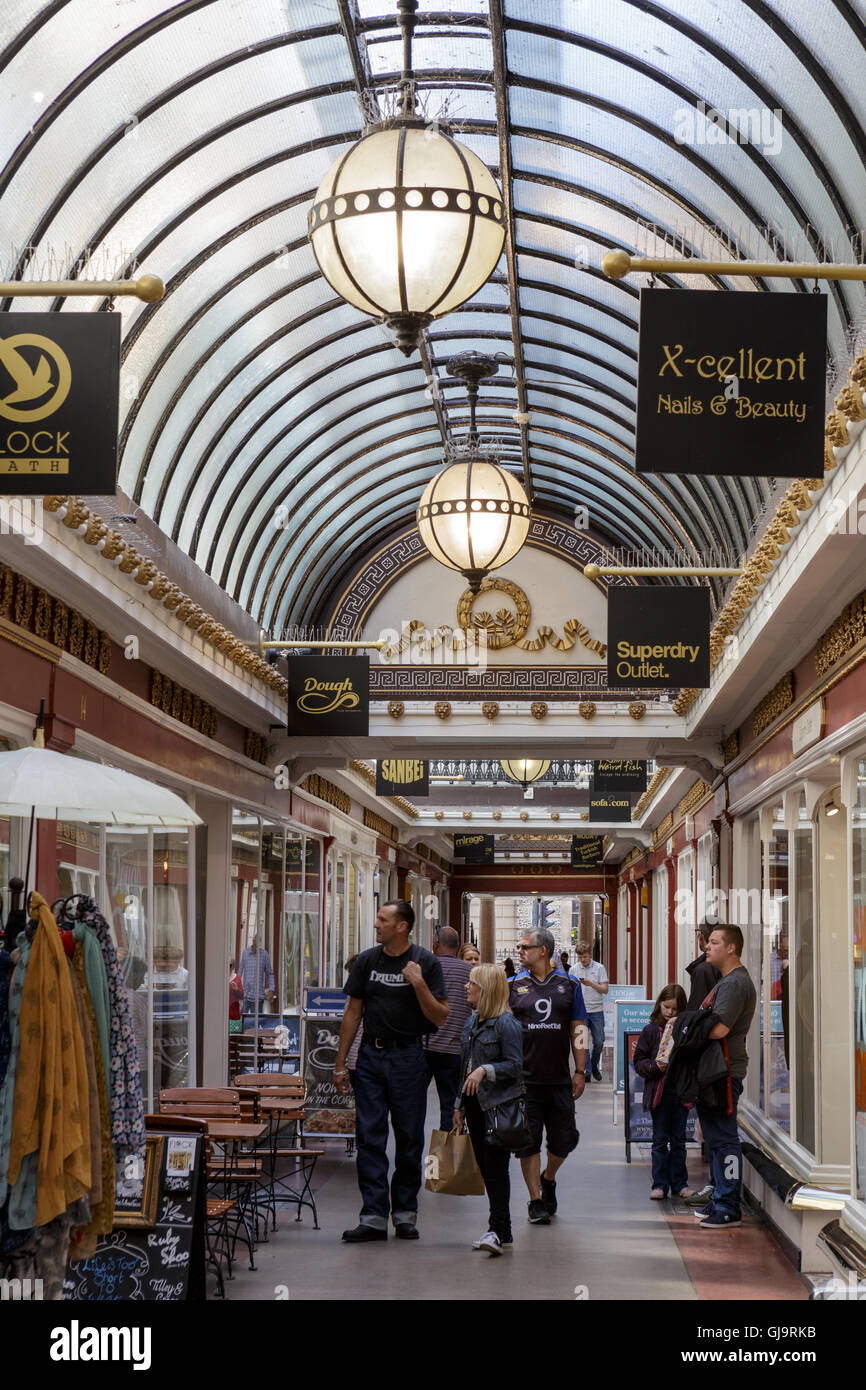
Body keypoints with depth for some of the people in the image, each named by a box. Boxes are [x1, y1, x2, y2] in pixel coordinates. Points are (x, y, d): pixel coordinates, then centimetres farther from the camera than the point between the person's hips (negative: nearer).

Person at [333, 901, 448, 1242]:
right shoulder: (367, 961, 6)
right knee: (369, 1138, -1)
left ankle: (405, 1213, 16)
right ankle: (374, 1217, 0)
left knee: (409, 1138, 4)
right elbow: (353, 1012, 10)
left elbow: (440, 1018, -5)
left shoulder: (425, 963, -3)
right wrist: (340, 1064, 7)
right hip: (370, 1056, 3)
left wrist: (419, 984, -19)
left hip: (408, 1057, -3)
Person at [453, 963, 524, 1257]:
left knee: (495, 1167, -11)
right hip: (476, 1103, 8)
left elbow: (515, 1065, -15)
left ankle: (498, 1230, -11)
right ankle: (501, 1229, 15)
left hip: (499, 1103, -8)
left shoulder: (506, 1023, -11)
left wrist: (485, 1070, -26)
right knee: (485, 1168, 9)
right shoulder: (472, 1022, 15)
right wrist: (460, 1105, 21)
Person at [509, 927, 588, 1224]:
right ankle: (536, 1200, 9)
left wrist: (580, 1071, 3)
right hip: (524, 1079, -1)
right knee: (528, 1141, -1)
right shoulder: (513, 985, 4)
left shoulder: (569, 985, 6)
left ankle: (548, 1179, 33)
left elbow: (578, 1030, 8)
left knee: (564, 1139, 5)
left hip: (559, 1079, 1)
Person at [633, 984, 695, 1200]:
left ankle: (679, 1183, 18)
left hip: (681, 1092, 1)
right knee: (660, 1140, 4)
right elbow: (639, 1062, 2)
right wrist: (655, 1066, -16)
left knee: (678, 1140, 10)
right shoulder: (651, 1030, 1)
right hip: (659, 1092, -1)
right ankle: (660, 1184, 9)